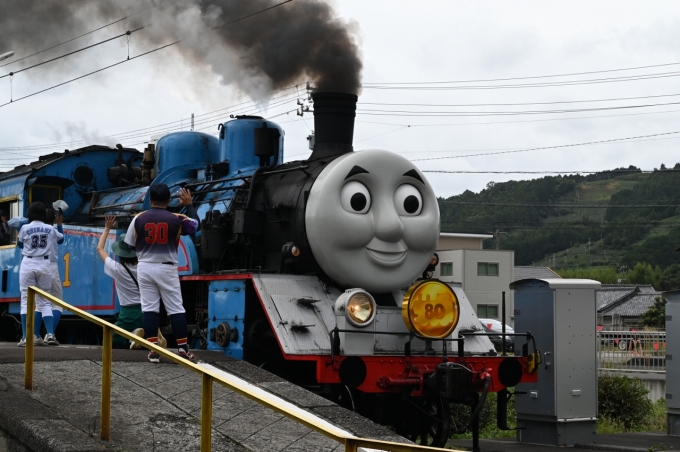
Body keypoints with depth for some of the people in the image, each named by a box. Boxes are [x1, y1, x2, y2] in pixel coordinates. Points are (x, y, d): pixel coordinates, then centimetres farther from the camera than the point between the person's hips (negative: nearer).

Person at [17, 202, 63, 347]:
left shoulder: (25, 228, -4)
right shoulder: (50, 229, 3)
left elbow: (20, 245, 12)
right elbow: (61, 237, 23)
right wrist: (59, 224, 38)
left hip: (28, 264, -2)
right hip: (44, 264, 2)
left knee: (26, 300, 0)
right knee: (45, 301, 9)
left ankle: (25, 337, -8)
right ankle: (50, 334, -6)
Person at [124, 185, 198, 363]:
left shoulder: (139, 218, -3)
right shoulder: (176, 219, -5)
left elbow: (130, 245, 3)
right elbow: (195, 225, 14)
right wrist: (189, 205, 23)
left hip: (145, 268, 1)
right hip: (167, 269, -1)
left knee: (149, 309, 2)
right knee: (176, 309, 5)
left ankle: (153, 350, -3)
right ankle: (183, 348, 3)